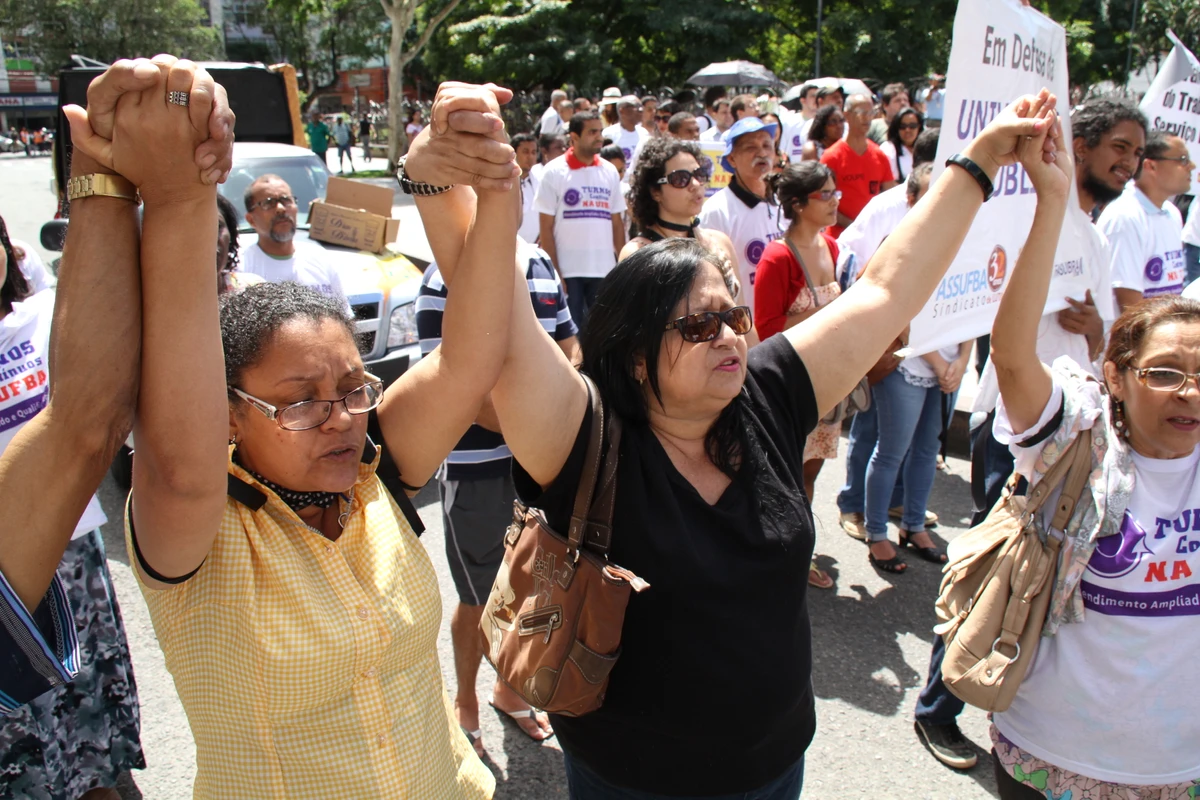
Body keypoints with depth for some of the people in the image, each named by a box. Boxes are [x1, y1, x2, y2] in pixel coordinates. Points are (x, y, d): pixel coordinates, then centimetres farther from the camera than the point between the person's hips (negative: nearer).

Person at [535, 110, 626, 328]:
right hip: (567, 272, -3)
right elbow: (546, 228, -3)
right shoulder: (554, 172, -2)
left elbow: (617, 223, 12)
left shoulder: (610, 171, 9)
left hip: (604, 270, 3)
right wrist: (554, 275, -9)